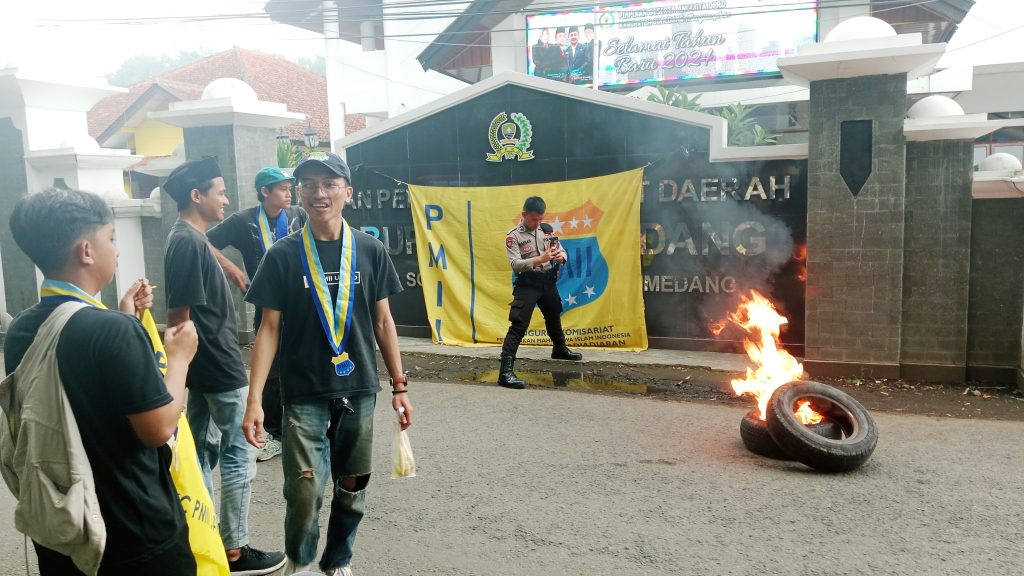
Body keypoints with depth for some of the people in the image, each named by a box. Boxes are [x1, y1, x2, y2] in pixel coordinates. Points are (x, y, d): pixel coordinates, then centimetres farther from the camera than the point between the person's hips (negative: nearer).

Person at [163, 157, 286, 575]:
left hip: (206, 367, 10)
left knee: (202, 448, 16)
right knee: (239, 453, -1)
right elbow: (180, 317, -21)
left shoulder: (186, 239, 11)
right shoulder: (190, 243, -19)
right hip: (219, 366, -10)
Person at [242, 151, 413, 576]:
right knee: (304, 493, -3)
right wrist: (254, 399, -9)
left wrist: (399, 386, 5)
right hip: (304, 394, -2)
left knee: (352, 487, 11)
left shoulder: (370, 251, 0)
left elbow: (382, 321, 5)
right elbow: (270, 328, -2)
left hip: (359, 390, 2)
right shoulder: (283, 256, -4)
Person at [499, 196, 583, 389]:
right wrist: (540, 259, -33)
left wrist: (561, 256, -18)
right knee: (518, 325, -15)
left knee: (554, 317, 27)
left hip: (548, 281, 6)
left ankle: (560, 349, 53)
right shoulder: (513, 236, -10)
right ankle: (506, 370, -18)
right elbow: (515, 264, -19)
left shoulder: (546, 229, 6)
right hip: (527, 284, -6)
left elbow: (563, 251, 8)